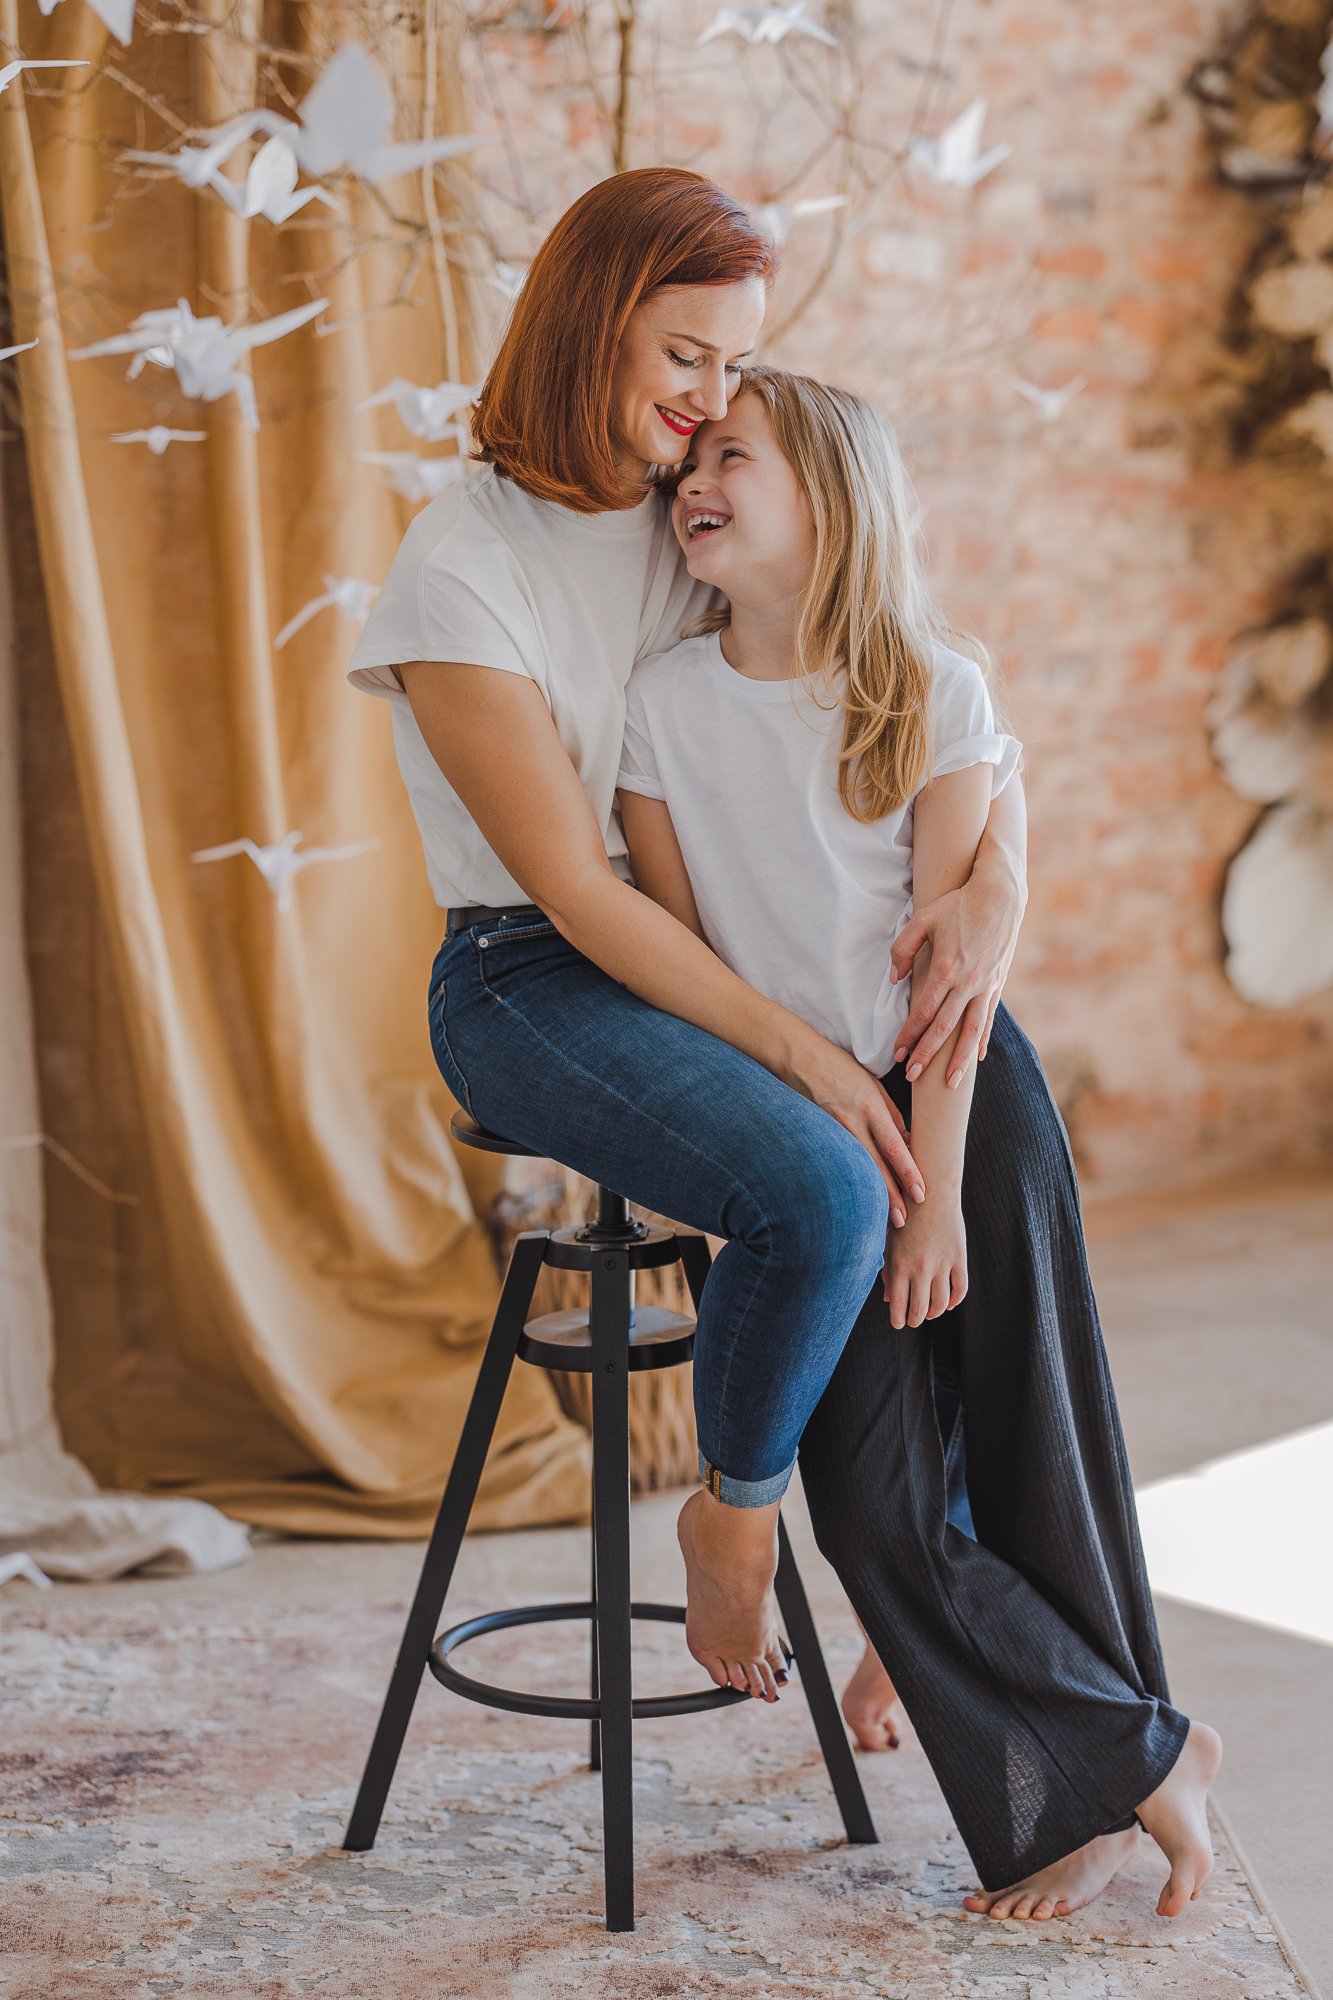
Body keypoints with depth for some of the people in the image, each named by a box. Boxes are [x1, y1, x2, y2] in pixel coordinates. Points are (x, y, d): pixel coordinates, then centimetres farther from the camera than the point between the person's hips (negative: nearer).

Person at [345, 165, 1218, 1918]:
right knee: (819, 1191, -33)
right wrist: (807, 1059, -23)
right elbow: (575, 886, -17)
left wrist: (998, 885, -15)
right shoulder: (461, 568, -11)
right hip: (530, 988, -6)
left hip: (712, 961, 6)